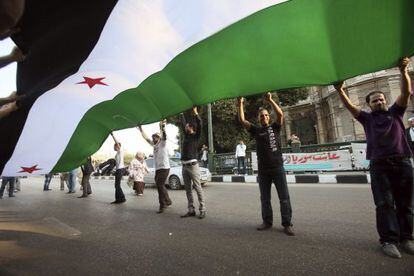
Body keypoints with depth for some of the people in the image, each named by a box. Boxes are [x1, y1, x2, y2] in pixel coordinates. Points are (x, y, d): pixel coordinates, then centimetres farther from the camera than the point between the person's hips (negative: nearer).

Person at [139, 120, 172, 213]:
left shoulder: (163, 144, -3)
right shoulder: (154, 145, 16)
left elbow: (164, 136, -22)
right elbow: (146, 138, 20)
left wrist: (162, 127, -38)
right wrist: (141, 129, 18)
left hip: (164, 168, -8)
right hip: (157, 169, 9)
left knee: (160, 185, -12)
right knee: (160, 185, 13)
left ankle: (162, 205, -4)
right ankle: (168, 201, 28)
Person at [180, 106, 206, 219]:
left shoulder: (196, 136, -1)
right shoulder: (186, 135, 16)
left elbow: (199, 125, -17)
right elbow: (183, 123, 28)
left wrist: (195, 113, -21)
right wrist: (181, 113, 33)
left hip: (192, 165, -7)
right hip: (184, 166, 7)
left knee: (198, 188, -3)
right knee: (188, 189, 9)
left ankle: (202, 210, 3)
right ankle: (191, 210, 16)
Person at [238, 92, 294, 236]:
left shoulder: (275, 127, 7)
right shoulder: (256, 130, 9)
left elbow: (280, 114, -9)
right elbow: (242, 120, 0)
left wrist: (270, 100, -15)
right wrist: (241, 104, -6)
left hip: (278, 168, -1)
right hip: (263, 170, 2)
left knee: (284, 197, 2)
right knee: (265, 198, 11)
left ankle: (287, 224, 13)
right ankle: (267, 221, 25)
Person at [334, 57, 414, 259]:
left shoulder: (395, 112, 16)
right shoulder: (367, 118, 13)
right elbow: (350, 106, 1)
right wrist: (340, 91, -13)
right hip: (379, 165, -2)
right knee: (384, 204, -4)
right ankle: (389, 240, 0)